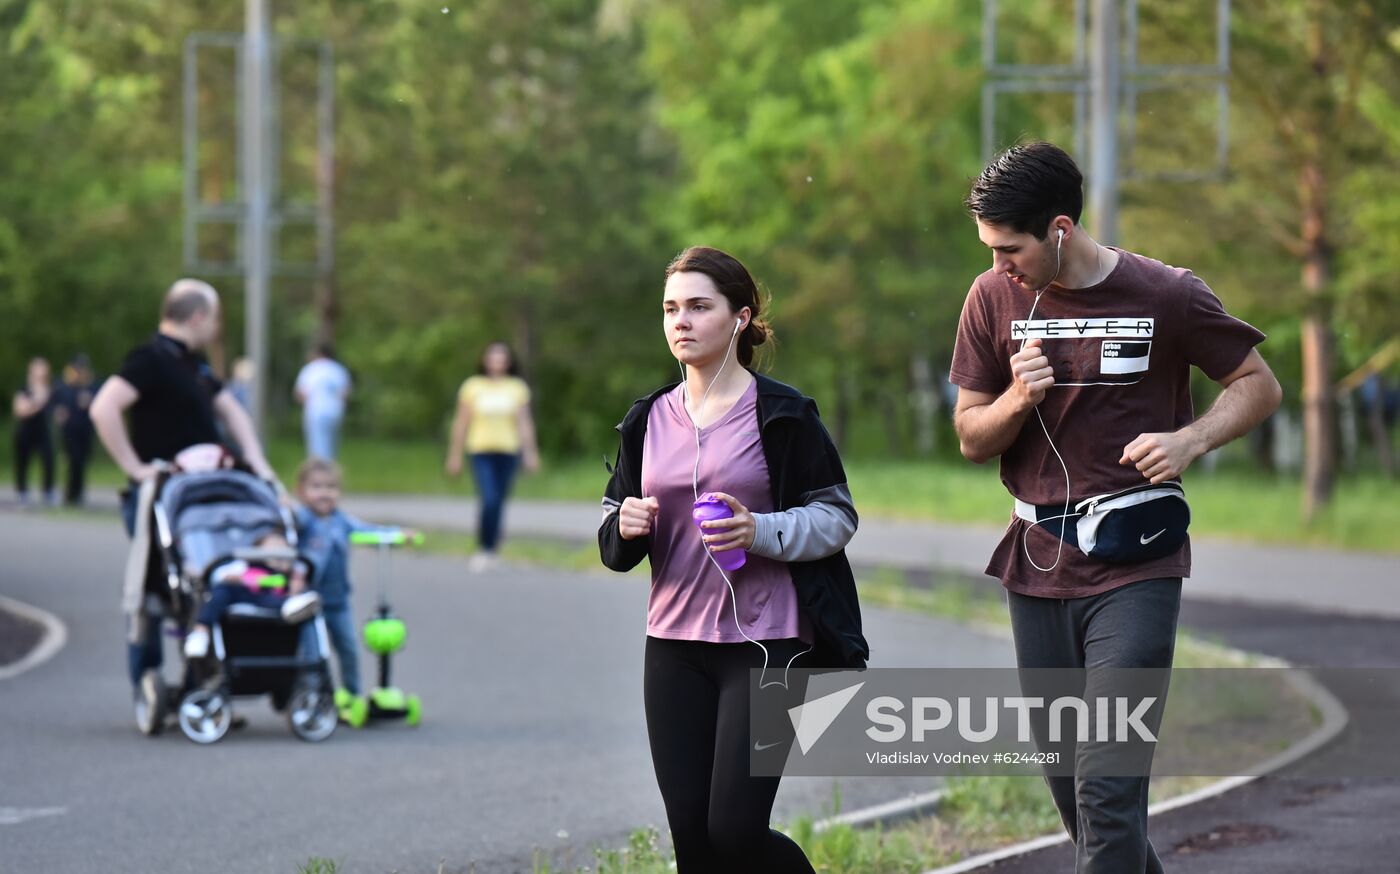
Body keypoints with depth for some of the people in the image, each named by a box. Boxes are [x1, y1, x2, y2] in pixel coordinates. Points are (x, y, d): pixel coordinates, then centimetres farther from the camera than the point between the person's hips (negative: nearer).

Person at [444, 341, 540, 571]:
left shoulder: (517, 387, 6)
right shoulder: (472, 386, 3)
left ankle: (492, 552, 19)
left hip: (508, 451, 2)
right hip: (481, 451, -2)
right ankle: (483, 549, -4)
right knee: (489, 500, -16)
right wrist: (455, 455, 6)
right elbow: (461, 422, 7)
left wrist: (530, 452, -4)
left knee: (499, 504, 6)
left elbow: (524, 422, 4)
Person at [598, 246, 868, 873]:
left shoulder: (782, 415, -3)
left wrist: (761, 532, -19)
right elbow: (613, 543, 15)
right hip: (673, 646, 5)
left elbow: (838, 517, -2)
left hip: (766, 644, -5)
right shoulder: (649, 421, 11)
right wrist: (625, 529, -9)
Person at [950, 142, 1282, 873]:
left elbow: (1258, 386, 3)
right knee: (1068, 785, 12)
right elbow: (971, 439, 7)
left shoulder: (1166, 296, -8)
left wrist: (1190, 440, -15)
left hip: (1134, 572, -4)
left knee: (1107, 792, -12)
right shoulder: (994, 299, 1)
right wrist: (1017, 399, -14)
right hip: (1036, 568, 4)